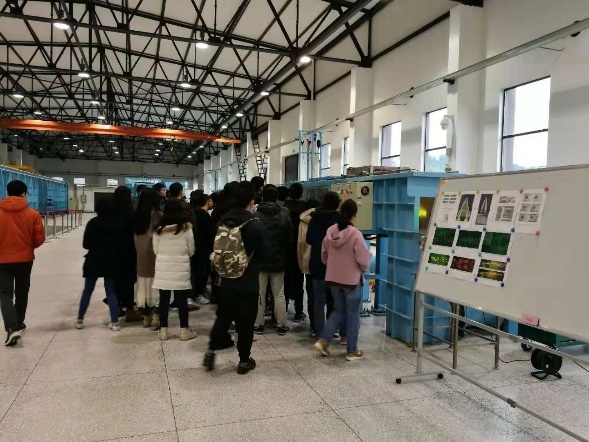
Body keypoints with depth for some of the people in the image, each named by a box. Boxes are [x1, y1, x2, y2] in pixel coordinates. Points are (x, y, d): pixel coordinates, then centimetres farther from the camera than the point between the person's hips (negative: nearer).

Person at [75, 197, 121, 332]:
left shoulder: (93, 223, -9)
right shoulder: (117, 223, -5)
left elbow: (86, 244, -6)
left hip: (93, 262, -1)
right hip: (111, 262, 1)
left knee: (87, 290, 13)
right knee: (111, 292, 6)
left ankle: (79, 320, 19)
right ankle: (115, 322, 3)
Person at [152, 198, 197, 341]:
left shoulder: (159, 229, -1)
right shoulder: (186, 228, -6)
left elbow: (155, 250, 6)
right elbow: (191, 251, 2)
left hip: (163, 268, 2)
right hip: (181, 269, -2)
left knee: (164, 300, 8)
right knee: (182, 300, 5)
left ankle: (163, 330, 16)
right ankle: (184, 330, 12)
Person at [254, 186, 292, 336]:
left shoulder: (255, 216, -10)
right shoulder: (284, 216, -4)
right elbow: (290, 238, 1)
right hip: (278, 261, 2)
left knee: (259, 294, 8)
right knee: (279, 295, 9)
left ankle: (258, 325, 12)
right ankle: (282, 325, 13)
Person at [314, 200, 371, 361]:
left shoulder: (330, 231, -1)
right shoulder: (355, 234, -19)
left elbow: (324, 256, 8)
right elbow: (363, 260, -15)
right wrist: (363, 269, 6)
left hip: (333, 278, 5)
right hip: (352, 280, -5)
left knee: (338, 310, 20)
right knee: (353, 315, 8)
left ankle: (323, 340, 11)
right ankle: (352, 351, 16)